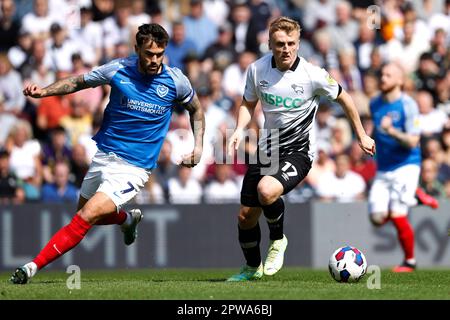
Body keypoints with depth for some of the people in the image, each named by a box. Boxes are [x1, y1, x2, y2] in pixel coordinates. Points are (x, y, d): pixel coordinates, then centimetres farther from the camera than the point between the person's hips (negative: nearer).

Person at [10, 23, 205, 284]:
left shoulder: (176, 81, -8)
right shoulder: (118, 70, -7)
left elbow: (196, 109, 13)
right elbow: (78, 82, 7)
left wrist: (199, 146, 2)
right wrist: (43, 91, -9)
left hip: (133, 168, -4)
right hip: (103, 155, 4)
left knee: (86, 217, -19)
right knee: (86, 213, 21)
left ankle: (33, 267, -15)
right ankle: (128, 219, 51)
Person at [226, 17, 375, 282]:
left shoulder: (312, 75, -15)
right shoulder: (257, 70, -5)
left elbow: (343, 98, 2)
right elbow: (249, 104, 13)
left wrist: (362, 135, 9)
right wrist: (239, 130, -6)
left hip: (298, 151, -5)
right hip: (267, 149, 5)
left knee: (266, 190, -34)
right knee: (245, 217, 7)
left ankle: (278, 240, -4)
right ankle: (253, 268, 35)